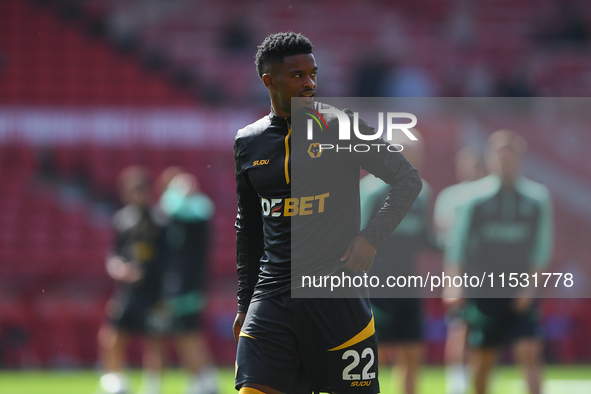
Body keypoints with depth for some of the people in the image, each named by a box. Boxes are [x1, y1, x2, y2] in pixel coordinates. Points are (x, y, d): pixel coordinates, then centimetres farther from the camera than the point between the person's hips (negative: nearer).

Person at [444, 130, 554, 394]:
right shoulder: (475, 196, -2)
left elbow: (542, 247, 5)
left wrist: (530, 285, -4)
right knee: (482, 360, 2)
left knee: (529, 352, -12)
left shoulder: (537, 198, 2)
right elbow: (457, 242, 1)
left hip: (521, 294, 1)